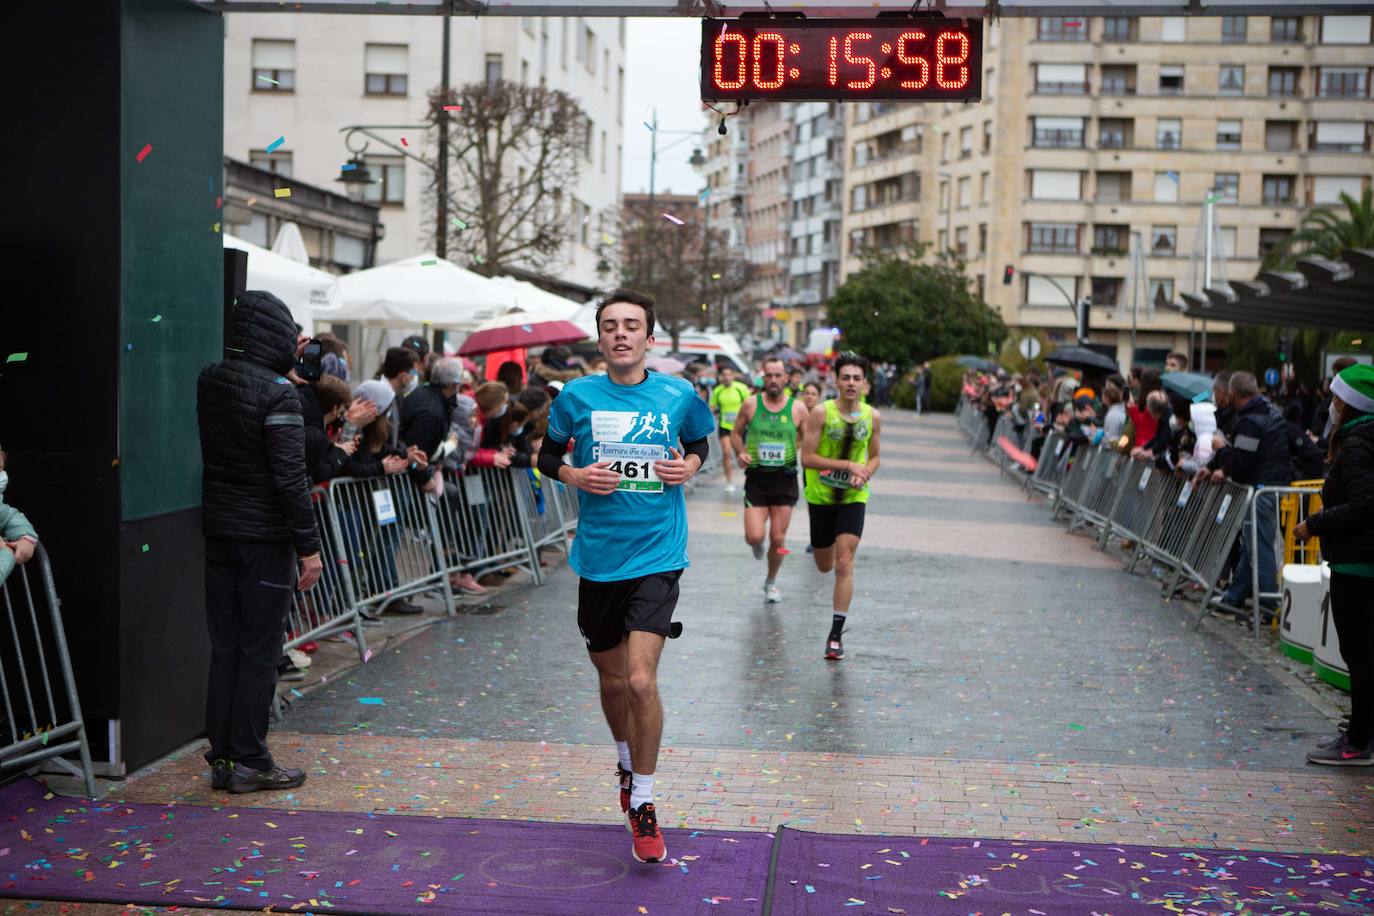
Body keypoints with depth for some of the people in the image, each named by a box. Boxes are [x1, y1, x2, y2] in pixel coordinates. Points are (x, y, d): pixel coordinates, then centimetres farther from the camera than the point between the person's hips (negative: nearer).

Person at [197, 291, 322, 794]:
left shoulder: (207, 382, 4)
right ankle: (249, 762, 7)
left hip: (217, 530, 6)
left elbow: (200, 458, 11)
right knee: (260, 650, 2)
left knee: (224, 647, 12)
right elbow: (290, 477, -17)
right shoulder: (277, 393, -16)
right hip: (264, 535, -6)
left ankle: (221, 757, 18)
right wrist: (309, 545, -12)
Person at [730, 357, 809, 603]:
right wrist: (741, 453, -8)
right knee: (754, 536, -10)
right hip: (757, 478, 0)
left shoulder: (798, 408, -1)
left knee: (778, 538, 4)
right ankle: (758, 544, 29)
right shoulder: (750, 405, -1)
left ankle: (771, 582, 28)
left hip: (785, 479, 1)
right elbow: (736, 433, 11)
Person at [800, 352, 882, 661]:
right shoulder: (821, 413, -12)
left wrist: (865, 473, -10)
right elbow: (807, 458, -15)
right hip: (821, 496, -1)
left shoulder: (872, 417, -2)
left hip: (853, 498, 1)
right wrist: (848, 465, -22)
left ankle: (837, 633, -2)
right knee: (824, 565, 13)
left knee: (844, 564, -10)